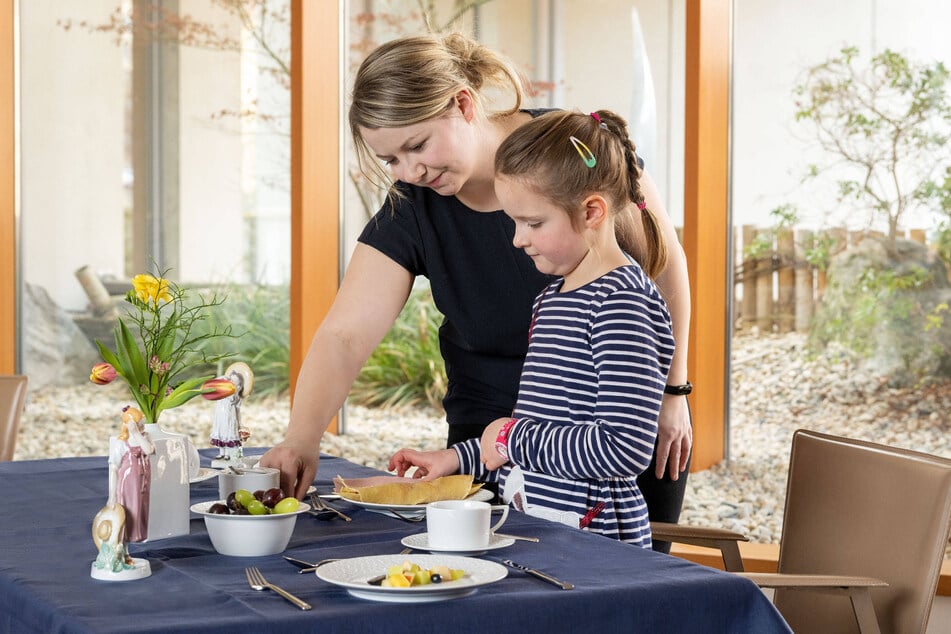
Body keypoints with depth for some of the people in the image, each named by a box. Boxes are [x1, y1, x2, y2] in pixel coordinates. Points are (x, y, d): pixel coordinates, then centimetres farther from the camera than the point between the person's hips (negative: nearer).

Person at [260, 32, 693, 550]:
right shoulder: (409, 211, -12)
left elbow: (665, 263, -6)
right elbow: (343, 335, -19)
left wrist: (672, 390, -4)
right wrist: (301, 439, -35)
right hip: (491, 425, 1)